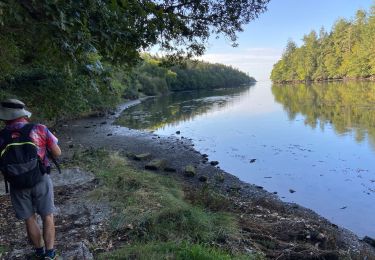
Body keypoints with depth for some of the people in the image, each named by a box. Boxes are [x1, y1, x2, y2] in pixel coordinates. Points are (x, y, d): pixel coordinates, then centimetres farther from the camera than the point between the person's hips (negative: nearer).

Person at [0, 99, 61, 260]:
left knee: (29, 219, 19)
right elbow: (57, 153, -5)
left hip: (18, 184, 1)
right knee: (47, 217, 13)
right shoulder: (40, 130, -12)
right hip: (41, 180, -1)